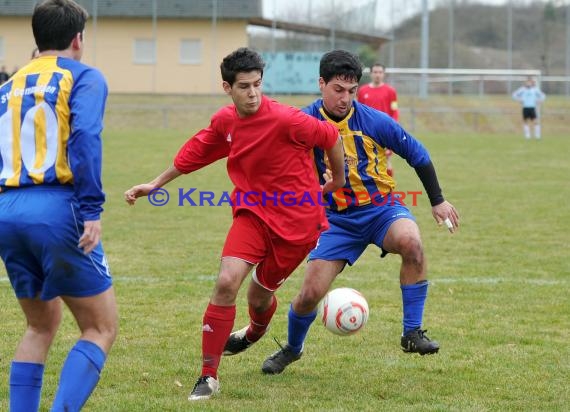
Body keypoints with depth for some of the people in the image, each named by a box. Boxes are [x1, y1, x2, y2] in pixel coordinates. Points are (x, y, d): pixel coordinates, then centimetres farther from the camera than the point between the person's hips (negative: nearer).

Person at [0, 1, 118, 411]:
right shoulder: (84, 77, 3)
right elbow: (85, 139, -14)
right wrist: (91, 211, -17)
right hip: (56, 210, -6)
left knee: (42, 324, 23)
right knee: (102, 327, 3)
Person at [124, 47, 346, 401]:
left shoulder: (284, 119, -22)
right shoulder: (224, 122, -3)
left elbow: (331, 138, -9)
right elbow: (195, 153, 15)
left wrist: (338, 182, 7)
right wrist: (155, 185, 21)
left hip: (296, 220, -4)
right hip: (253, 212, 4)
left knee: (259, 295, 10)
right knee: (227, 283, -17)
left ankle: (254, 333, 51)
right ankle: (209, 375, -8)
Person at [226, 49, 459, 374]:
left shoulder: (374, 121, -11)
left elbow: (417, 154, 1)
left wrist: (438, 201, 3)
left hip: (382, 207, -1)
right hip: (337, 218, 1)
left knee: (411, 242, -35)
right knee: (310, 293, -7)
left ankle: (413, 333, -22)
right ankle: (292, 349, 26)